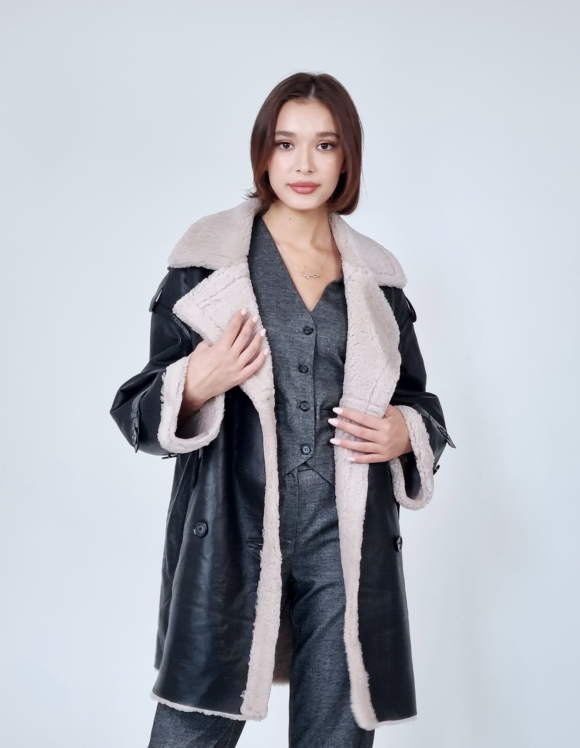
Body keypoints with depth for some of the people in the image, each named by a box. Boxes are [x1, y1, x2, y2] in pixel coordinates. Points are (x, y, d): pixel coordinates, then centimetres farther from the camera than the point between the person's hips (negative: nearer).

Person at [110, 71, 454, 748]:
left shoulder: (375, 275, 12)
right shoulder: (208, 257, 4)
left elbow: (419, 401, 21)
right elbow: (141, 412, 5)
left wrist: (405, 433, -1)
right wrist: (196, 386, -16)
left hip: (347, 542, 3)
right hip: (231, 535, -2)